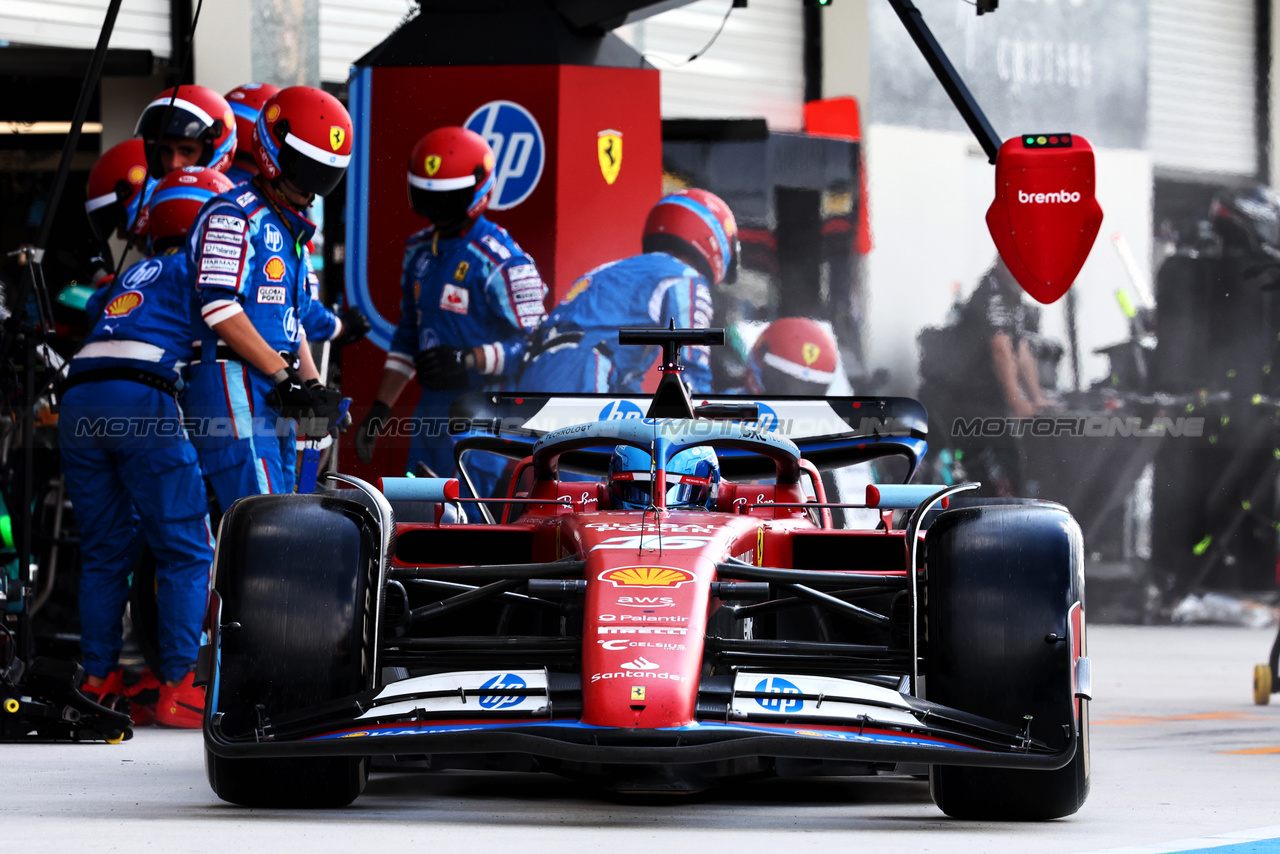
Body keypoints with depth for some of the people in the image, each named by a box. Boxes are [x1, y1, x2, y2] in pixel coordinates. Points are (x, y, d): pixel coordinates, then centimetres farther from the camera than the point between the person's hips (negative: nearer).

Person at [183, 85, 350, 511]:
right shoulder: (233, 215, -6)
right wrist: (283, 375, -17)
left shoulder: (290, 230, 24)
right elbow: (220, 309, -16)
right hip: (233, 385, -10)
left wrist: (313, 387, 10)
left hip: (273, 399, 10)